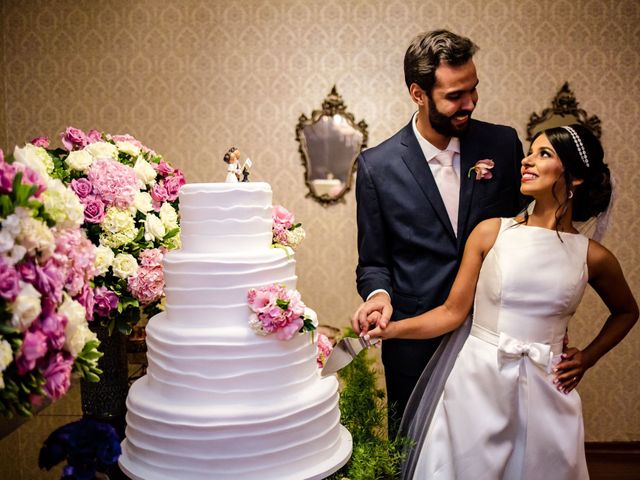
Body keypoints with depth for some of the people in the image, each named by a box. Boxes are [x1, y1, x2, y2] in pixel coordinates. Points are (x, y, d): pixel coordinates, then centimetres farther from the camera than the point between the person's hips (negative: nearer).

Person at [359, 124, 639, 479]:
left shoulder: (593, 257, 0)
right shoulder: (491, 232, -2)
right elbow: (453, 312, -2)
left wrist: (587, 358, 8)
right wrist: (392, 328, -15)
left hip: (544, 394, 1)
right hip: (477, 384, 0)